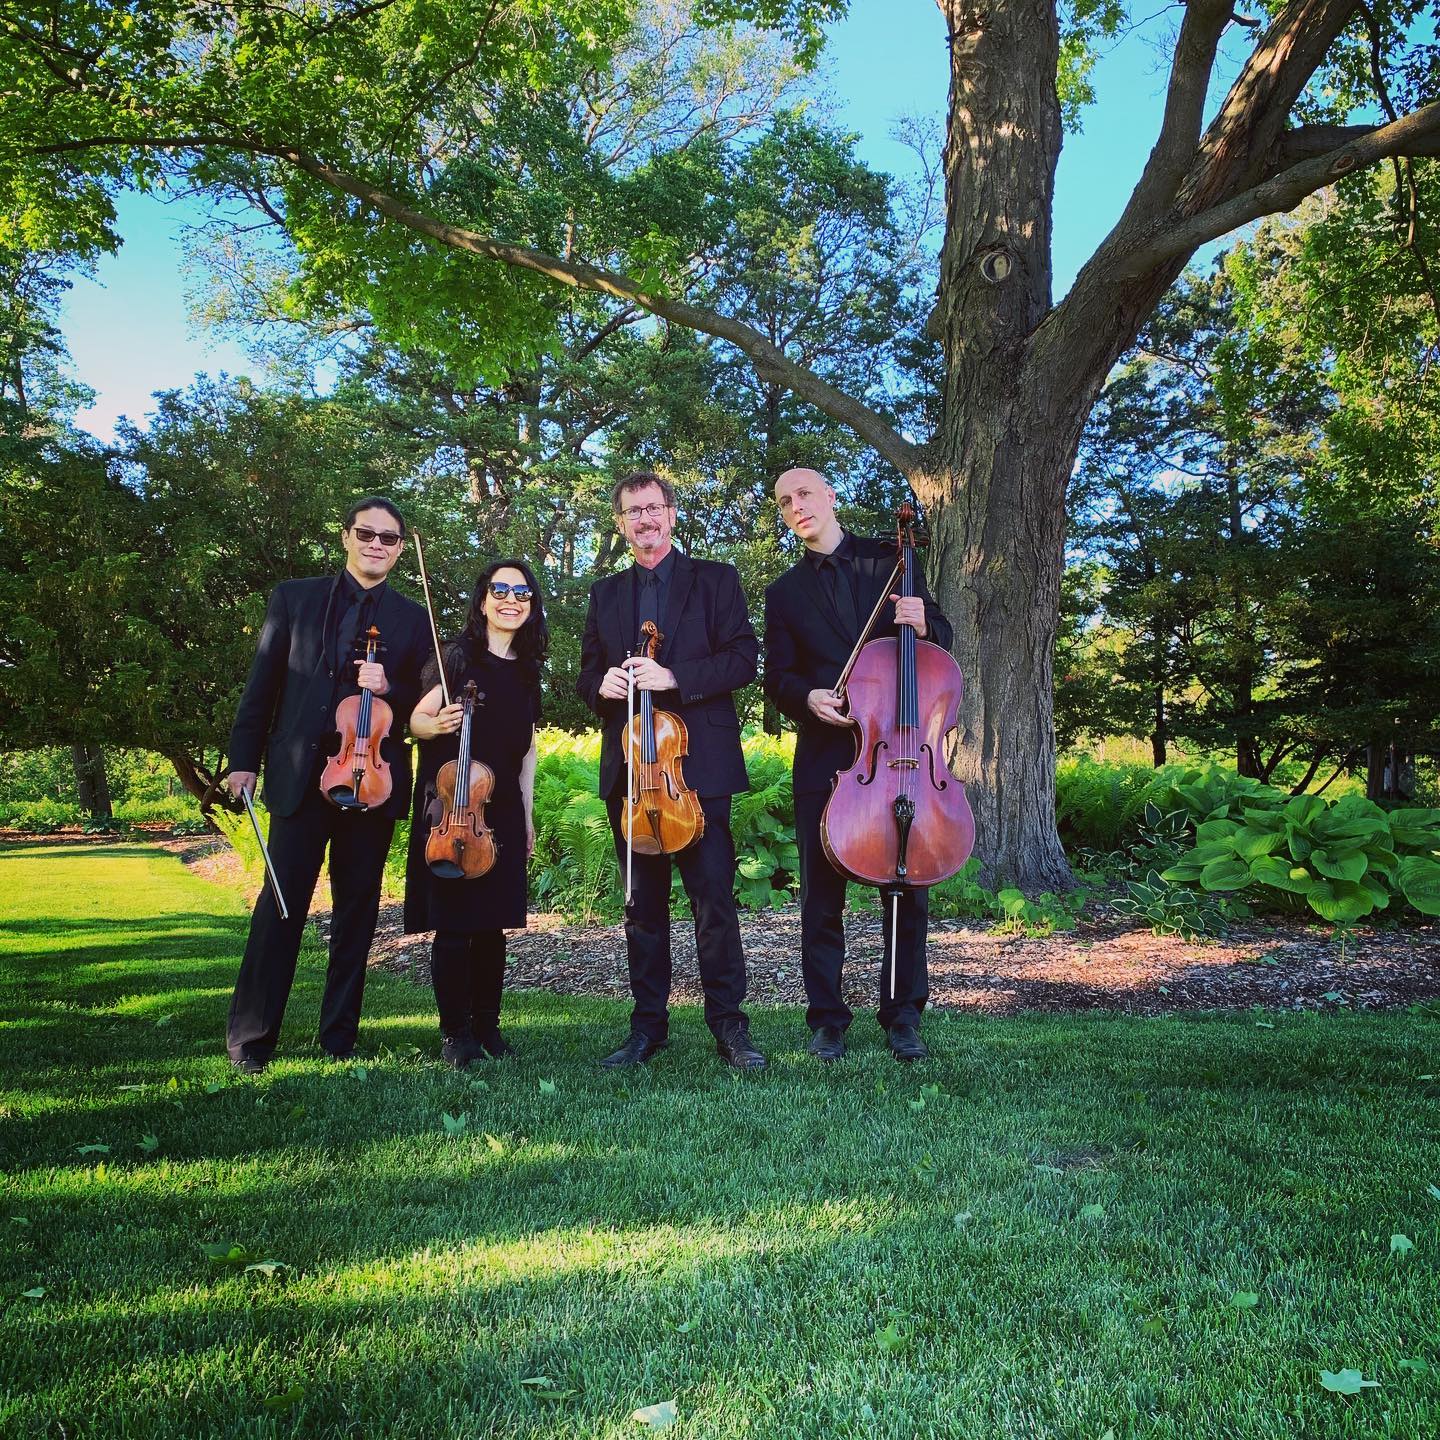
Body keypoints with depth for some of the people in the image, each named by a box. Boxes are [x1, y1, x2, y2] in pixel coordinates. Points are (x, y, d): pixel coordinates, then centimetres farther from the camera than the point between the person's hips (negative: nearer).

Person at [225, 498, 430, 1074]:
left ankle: (339, 1036, 18)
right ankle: (249, 1038, 9)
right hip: (300, 774, -1)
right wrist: (244, 760, 0)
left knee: (357, 909, 7)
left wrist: (389, 688, -12)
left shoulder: (412, 619, 10)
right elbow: (262, 685, 6)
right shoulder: (295, 597, 8)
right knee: (281, 905, -3)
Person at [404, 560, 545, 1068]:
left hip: (503, 811, 5)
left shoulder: (526, 669, 12)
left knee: (494, 920, 6)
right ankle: (455, 1031, 8)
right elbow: (417, 720, -3)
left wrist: (527, 815, 16)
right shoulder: (459, 656, -3)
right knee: (453, 920, -3)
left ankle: (487, 1024, 17)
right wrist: (438, 724, -26)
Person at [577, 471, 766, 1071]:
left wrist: (673, 677, -17)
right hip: (629, 767, 4)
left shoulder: (715, 579, 5)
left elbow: (744, 658, -4)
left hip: (698, 763, -4)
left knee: (714, 897, -5)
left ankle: (728, 1022, 6)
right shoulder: (605, 594, 18)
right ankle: (648, 1025, 18)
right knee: (643, 902, 9)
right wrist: (601, 684, -7)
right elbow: (587, 674, 17)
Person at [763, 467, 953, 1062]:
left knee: (909, 884, 4)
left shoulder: (891, 561, 11)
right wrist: (808, 696, -15)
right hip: (825, 753, 1)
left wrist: (921, 623, -10)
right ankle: (827, 1018, 15)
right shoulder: (784, 593, 13)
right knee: (822, 891, 3)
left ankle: (904, 1015, 18)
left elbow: (941, 639, 13)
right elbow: (778, 678, 8)